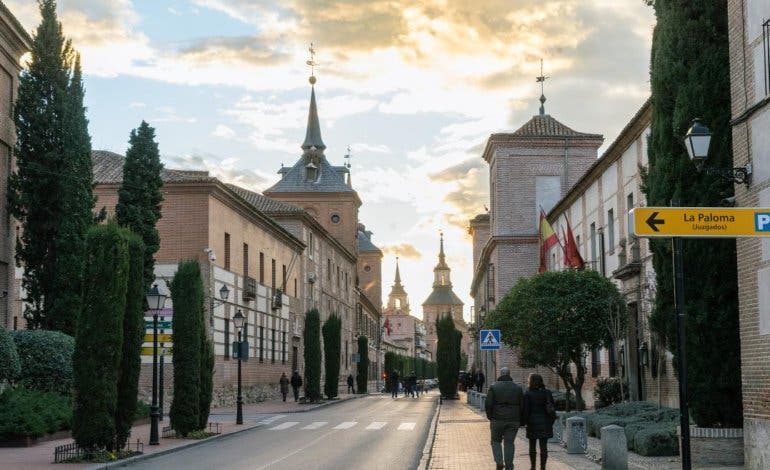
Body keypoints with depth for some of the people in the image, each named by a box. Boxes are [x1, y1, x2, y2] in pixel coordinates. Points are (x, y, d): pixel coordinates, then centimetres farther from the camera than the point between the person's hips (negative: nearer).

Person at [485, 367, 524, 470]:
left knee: (496, 441, 13)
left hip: (497, 420, -2)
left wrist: (490, 417, 7)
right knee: (509, 443, 8)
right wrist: (519, 421, 12)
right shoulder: (518, 388, 6)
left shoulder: (493, 387, -3)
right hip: (513, 421, 2)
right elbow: (522, 406, 5)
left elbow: (488, 404, -8)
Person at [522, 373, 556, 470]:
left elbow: (526, 410, -10)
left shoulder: (528, 394, -10)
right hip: (545, 422, 2)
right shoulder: (547, 392, 0)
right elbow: (553, 407, 3)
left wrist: (524, 421, 3)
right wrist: (551, 421, 14)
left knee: (532, 446, 12)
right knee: (543, 446, 3)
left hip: (533, 422, -2)